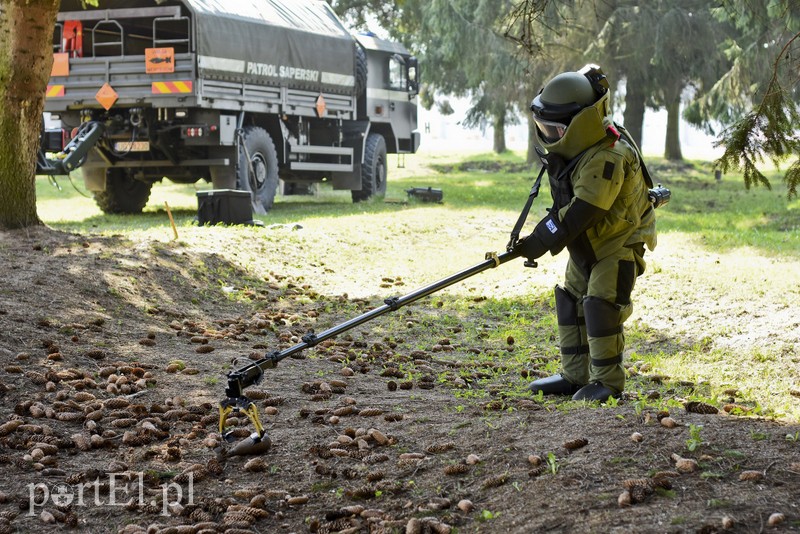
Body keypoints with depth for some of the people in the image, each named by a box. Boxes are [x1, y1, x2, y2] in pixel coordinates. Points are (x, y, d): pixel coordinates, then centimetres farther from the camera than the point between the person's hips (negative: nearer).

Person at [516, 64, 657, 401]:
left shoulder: (605, 159, -32)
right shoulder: (578, 145, -2)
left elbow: (581, 213, -32)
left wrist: (541, 243, -25)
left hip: (619, 242, -10)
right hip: (587, 242, 10)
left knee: (601, 306, -16)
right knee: (571, 303, 10)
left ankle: (608, 382, -5)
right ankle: (574, 375, 19)